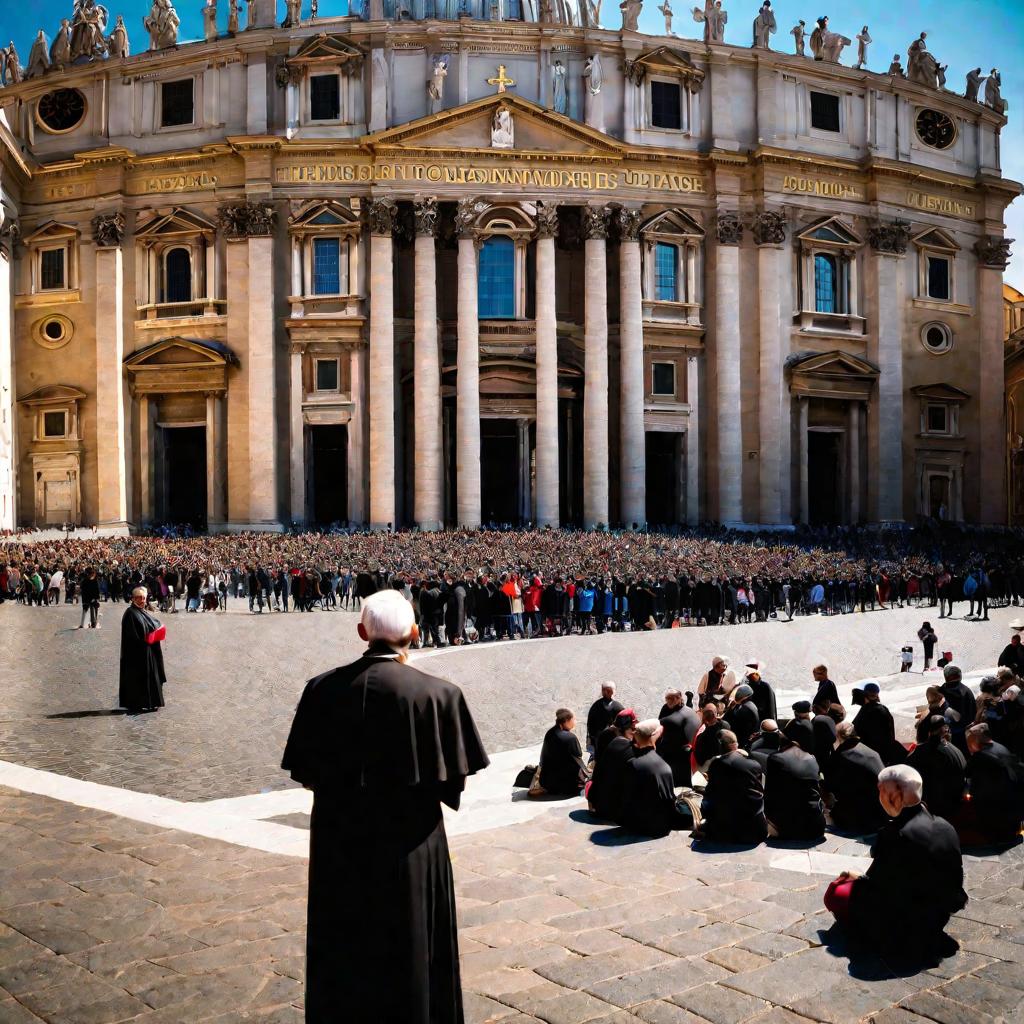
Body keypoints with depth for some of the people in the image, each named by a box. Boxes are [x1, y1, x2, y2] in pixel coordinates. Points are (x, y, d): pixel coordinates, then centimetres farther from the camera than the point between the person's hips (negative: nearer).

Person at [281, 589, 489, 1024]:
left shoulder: (323, 688, -8)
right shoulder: (438, 694, -16)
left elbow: (305, 775, -2)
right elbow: (454, 784, -11)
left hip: (338, 845, 3)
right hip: (408, 848, -2)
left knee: (343, 951, 20)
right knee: (407, 954, 15)